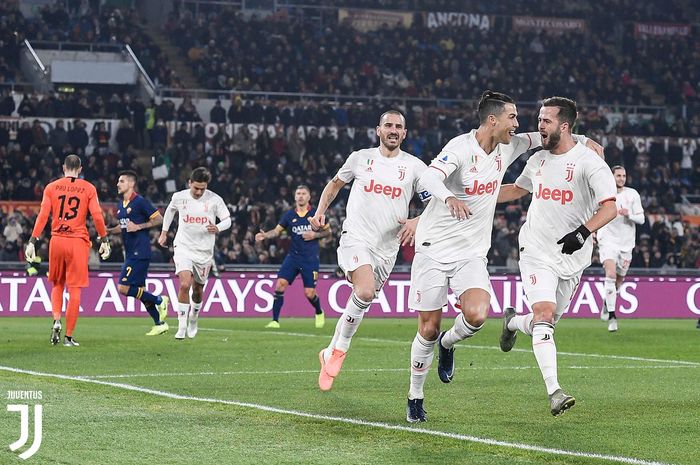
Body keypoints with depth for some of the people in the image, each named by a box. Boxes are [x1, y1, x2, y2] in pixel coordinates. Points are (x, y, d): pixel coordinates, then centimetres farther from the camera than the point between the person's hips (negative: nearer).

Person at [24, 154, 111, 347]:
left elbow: (42, 215, -2)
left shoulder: (51, 187, 4)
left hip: (57, 240, 2)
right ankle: (69, 336, -1)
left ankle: (56, 321, -4)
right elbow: (97, 216, -3)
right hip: (78, 242, -2)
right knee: (74, 289, 1)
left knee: (57, 285, 19)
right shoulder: (88, 188, 1)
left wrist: (32, 242, -2)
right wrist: (104, 240, 6)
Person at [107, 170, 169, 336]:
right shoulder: (121, 205, 15)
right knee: (139, 292, 9)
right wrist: (109, 231, 9)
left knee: (124, 288, -14)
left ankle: (159, 300, -1)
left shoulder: (140, 202, -10)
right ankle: (159, 324, 16)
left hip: (140, 252, -9)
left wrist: (139, 226, -17)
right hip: (130, 253, 9)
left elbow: (159, 219, -10)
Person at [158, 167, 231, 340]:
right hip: (183, 248, -1)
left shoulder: (214, 200, -10)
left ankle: (193, 320, 39)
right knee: (184, 284, -20)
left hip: (204, 251, 1)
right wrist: (164, 233, 20)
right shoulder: (179, 197, -5)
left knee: (198, 289, 12)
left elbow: (227, 220, -1)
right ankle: (182, 326, -15)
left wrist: (217, 228, -23)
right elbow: (170, 210, 18)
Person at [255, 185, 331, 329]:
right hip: (293, 256, 2)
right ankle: (275, 320, -8)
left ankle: (319, 313, 29)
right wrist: (265, 235, -15)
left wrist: (315, 234, -12)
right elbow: (277, 230, 4)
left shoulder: (316, 213, -1)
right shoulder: (289, 215, 5)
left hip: (310, 259, -2)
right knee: (280, 284, -14)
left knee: (309, 293, -5)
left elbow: (328, 231, 6)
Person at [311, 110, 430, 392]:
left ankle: (331, 352, 28)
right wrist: (320, 211, 10)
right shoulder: (360, 158, 7)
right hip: (356, 238, -3)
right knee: (365, 293, -26)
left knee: (362, 301, 8)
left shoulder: (414, 166, 5)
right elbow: (335, 183, 23)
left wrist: (417, 222, -11)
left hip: (387, 248, 3)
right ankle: (340, 348, -6)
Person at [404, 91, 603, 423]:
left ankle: (447, 344, 13)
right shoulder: (461, 147, -16)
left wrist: (583, 140, 7)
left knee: (476, 315, -21)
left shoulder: (507, 147, 3)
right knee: (428, 329, -1)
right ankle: (415, 396, 19)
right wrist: (449, 198, -53)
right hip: (434, 248, -4)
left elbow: (541, 137, 21)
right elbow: (429, 178, -33)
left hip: (471, 254, 4)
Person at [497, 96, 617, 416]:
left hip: (572, 257, -2)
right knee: (544, 315, -19)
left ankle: (513, 322, 46)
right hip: (537, 252, 2)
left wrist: (583, 232, -34)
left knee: (547, 323, 10)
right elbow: (518, 189, 27)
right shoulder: (538, 160, 7)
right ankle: (554, 392, -24)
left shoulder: (588, 162, -11)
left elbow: (609, 207, -19)